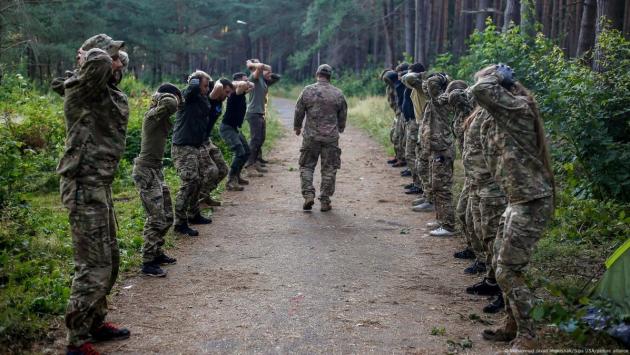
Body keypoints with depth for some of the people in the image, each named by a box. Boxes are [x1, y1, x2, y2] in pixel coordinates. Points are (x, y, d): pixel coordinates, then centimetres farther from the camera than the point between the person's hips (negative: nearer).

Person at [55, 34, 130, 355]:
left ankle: (95, 323, 34)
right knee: (94, 267, -7)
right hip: (85, 186, -10)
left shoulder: (110, 92, 15)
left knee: (109, 260, 19)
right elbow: (100, 62, -31)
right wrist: (88, 57, -9)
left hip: (101, 185, 10)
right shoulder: (80, 90, -16)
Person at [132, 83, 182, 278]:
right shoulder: (153, 115, -18)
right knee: (156, 219, -9)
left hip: (156, 171, 10)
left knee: (167, 217, 16)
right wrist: (162, 97, -14)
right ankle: (148, 263, -1)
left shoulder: (163, 117, 12)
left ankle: (156, 253, 31)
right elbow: (170, 104, -33)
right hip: (146, 172, -10)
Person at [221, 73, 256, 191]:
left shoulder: (242, 94, 9)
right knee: (240, 152, -20)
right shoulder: (235, 93, -18)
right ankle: (230, 181, -17)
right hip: (227, 128, -10)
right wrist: (235, 84, -20)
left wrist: (249, 84, 8)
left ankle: (236, 176, 28)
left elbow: (251, 85, 24)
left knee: (246, 152, 17)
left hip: (235, 128, 10)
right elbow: (243, 85, -38)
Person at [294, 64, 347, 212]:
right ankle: (325, 201, 8)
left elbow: (299, 112, 3)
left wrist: (297, 127, 21)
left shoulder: (307, 91, -2)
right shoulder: (338, 94, 3)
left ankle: (308, 195, -3)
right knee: (329, 169, 7)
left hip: (311, 136, -1)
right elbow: (343, 116, 12)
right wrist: (339, 129, 30)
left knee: (306, 166, 11)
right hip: (331, 137, 1)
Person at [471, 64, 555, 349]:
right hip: (517, 201, 10)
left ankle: (527, 337, 6)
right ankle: (512, 326, 30)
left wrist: (497, 76, -10)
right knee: (501, 264, 17)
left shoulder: (519, 107, -15)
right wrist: (488, 127, 5)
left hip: (531, 202, -10)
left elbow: (480, 91, -29)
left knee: (508, 271, -6)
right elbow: (494, 159, 16)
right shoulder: (501, 117, 12)